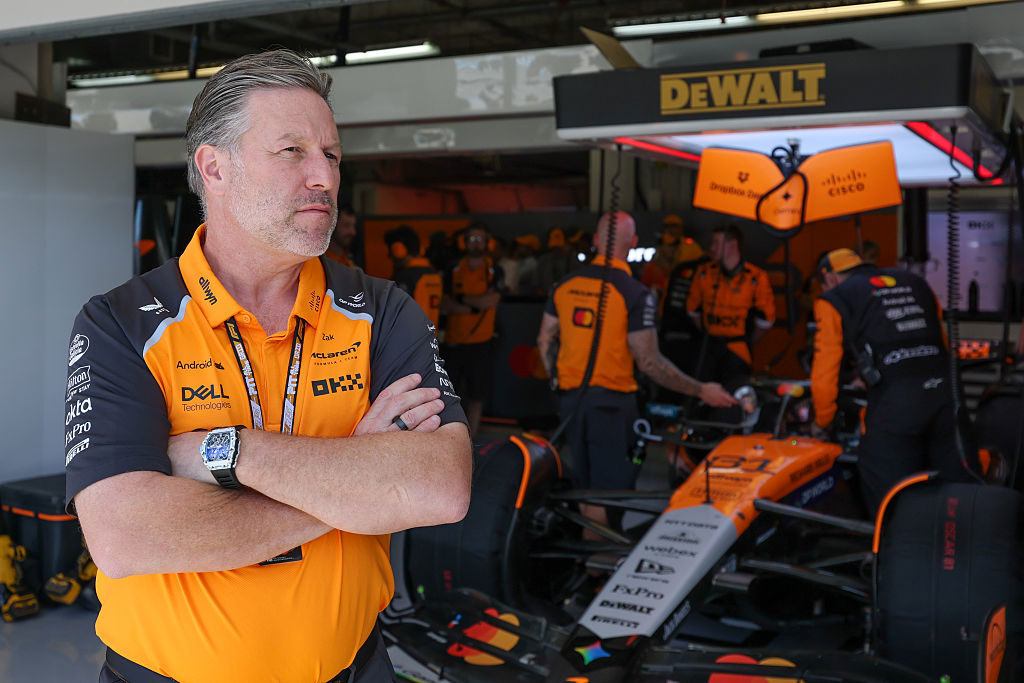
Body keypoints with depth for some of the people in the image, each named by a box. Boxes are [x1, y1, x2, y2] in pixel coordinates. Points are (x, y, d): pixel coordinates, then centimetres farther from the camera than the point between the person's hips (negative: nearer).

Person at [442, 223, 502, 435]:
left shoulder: (494, 271, 2)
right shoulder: (454, 270, 8)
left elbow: (490, 300, -13)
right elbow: (445, 306, 1)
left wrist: (460, 299, -4)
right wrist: (475, 305, -10)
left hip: (480, 343, -2)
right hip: (454, 341, 2)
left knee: (476, 396, 2)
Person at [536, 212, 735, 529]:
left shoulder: (565, 285, 3)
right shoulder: (635, 293, -14)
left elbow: (545, 341, 10)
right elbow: (649, 362, -17)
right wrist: (701, 390, -9)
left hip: (570, 397, 6)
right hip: (611, 401, -6)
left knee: (584, 486, 20)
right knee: (608, 492, 3)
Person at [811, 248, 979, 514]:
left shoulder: (834, 300, 13)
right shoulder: (915, 283, 27)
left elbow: (824, 376, 10)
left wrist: (821, 424, 25)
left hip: (892, 405, -4)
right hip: (946, 391, 5)